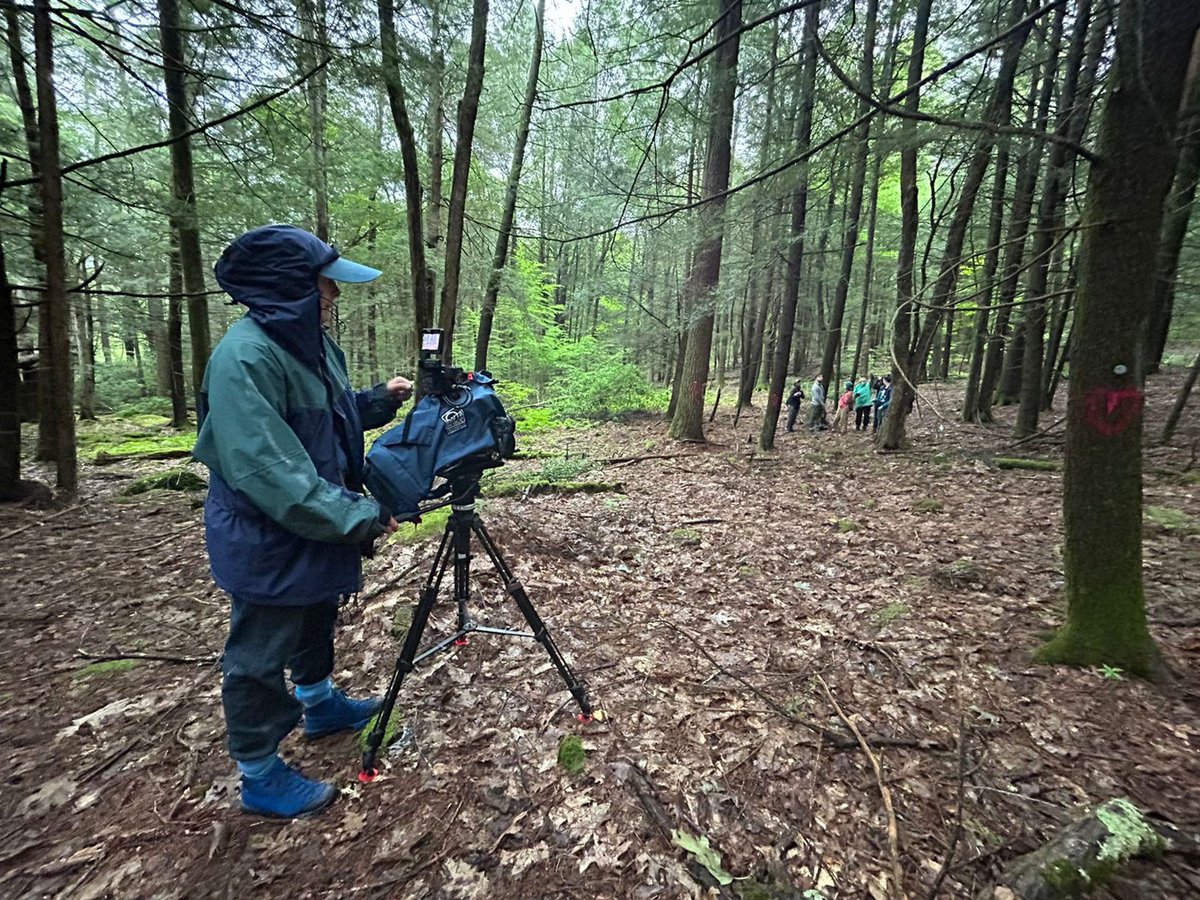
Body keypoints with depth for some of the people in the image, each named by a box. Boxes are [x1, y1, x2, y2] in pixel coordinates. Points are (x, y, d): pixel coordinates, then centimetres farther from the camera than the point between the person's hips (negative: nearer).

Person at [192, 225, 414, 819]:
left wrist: (380, 400, 0)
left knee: (316, 623, 27)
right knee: (260, 657, 9)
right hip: (267, 541, -9)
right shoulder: (245, 357, -26)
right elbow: (266, 470, -30)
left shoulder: (313, 343, 4)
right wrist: (360, 517, -28)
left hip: (317, 526, 9)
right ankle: (260, 776, 30)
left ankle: (321, 705, 51)